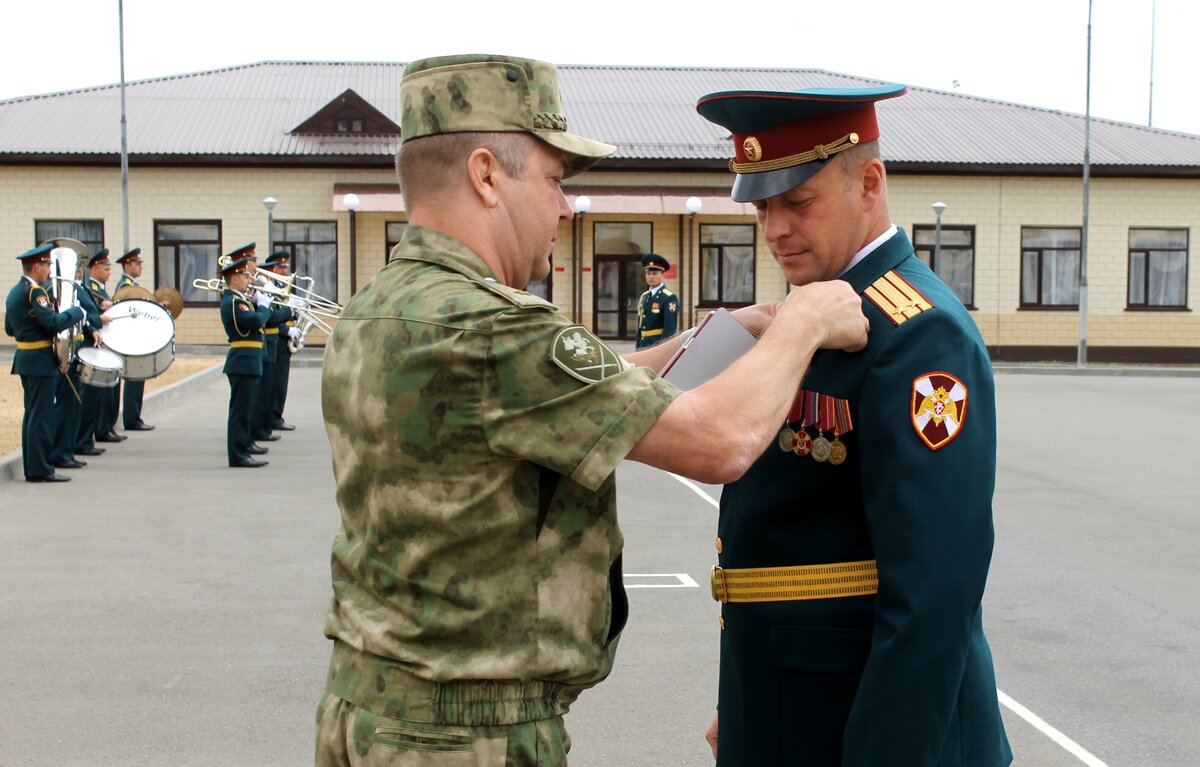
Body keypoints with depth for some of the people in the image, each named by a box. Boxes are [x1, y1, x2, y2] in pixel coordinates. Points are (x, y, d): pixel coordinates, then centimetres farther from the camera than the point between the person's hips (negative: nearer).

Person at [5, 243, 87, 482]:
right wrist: (77, 312, -10)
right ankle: (40, 469, -4)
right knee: (42, 415, -6)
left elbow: (9, 328, 20)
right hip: (40, 360, -10)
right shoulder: (35, 291, -16)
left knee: (33, 414, 14)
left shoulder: (14, 292, 14)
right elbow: (54, 323, -24)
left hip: (24, 358, 10)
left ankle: (31, 467, 19)